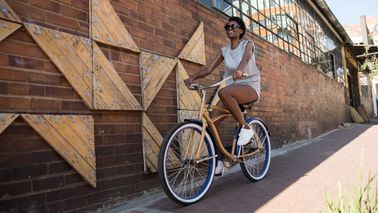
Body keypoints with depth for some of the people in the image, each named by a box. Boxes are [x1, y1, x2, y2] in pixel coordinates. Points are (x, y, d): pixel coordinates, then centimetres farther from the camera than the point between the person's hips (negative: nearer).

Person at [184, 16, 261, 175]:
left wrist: (239, 70, -48)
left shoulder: (248, 44, 0)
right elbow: (208, 68, -1)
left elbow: (246, 57, -24)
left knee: (224, 92, -38)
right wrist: (193, 77, -20)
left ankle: (245, 127, -22)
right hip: (232, 89, 5)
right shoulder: (224, 50, 11)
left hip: (250, 87, -4)